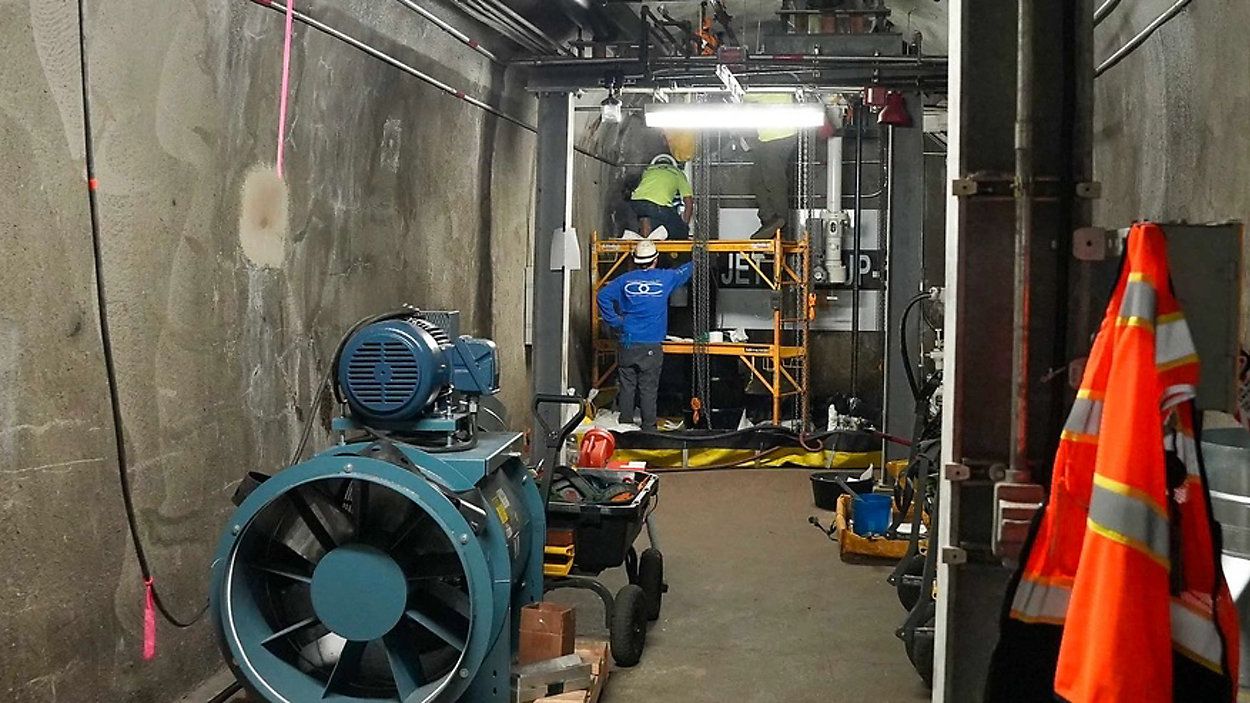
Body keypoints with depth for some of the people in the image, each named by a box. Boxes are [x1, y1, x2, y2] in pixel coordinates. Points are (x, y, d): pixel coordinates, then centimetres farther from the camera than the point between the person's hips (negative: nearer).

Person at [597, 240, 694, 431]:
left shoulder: (625, 280, 2)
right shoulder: (664, 278, 0)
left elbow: (603, 295, -5)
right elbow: (684, 271, 18)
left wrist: (615, 321, 0)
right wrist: (696, 262, 40)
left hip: (626, 343, 2)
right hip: (651, 346, -2)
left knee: (626, 387, 8)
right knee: (648, 389, 2)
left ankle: (625, 425, 14)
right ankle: (649, 428, 7)